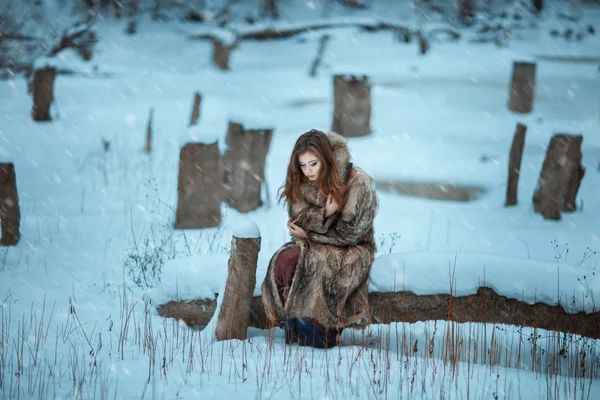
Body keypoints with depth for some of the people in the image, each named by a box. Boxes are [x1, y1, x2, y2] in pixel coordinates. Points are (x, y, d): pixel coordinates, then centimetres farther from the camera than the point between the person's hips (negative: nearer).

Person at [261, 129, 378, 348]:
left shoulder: (357, 184, -15)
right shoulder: (301, 183, 0)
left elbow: (349, 234, -12)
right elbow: (298, 226, -4)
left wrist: (309, 234, -10)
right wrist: (323, 215, -24)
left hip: (352, 250, -4)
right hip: (314, 244, 4)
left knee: (317, 262, -35)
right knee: (284, 260, -27)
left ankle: (322, 330, -27)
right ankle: (293, 325, -24)